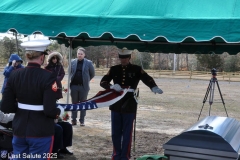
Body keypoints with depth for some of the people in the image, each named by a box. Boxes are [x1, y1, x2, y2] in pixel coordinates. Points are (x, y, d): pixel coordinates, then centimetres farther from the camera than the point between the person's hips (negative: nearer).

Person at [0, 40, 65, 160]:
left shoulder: (14, 75, -3)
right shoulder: (48, 77, -17)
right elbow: (50, 111, -22)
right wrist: (59, 111, -1)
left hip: (19, 130, 5)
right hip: (41, 132, -4)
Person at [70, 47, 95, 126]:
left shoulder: (88, 63, -2)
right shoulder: (72, 62, 5)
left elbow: (92, 74, 6)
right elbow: (70, 72, 17)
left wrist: (86, 80, 7)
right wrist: (72, 79, 10)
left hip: (83, 86, -2)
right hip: (74, 86, 2)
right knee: (74, 103, 8)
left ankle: (82, 120, 11)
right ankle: (73, 120, 15)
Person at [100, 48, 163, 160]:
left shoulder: (136, 69, 0)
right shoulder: (114, 69, 5)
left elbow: (147, 79, -11)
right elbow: (103, 82, 0)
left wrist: (154, 87, -33)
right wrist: (112, 86, -22)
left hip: (129, 106, -2)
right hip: (116, 105, 3)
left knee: (127, 133, 4)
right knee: (115, 133, 12)